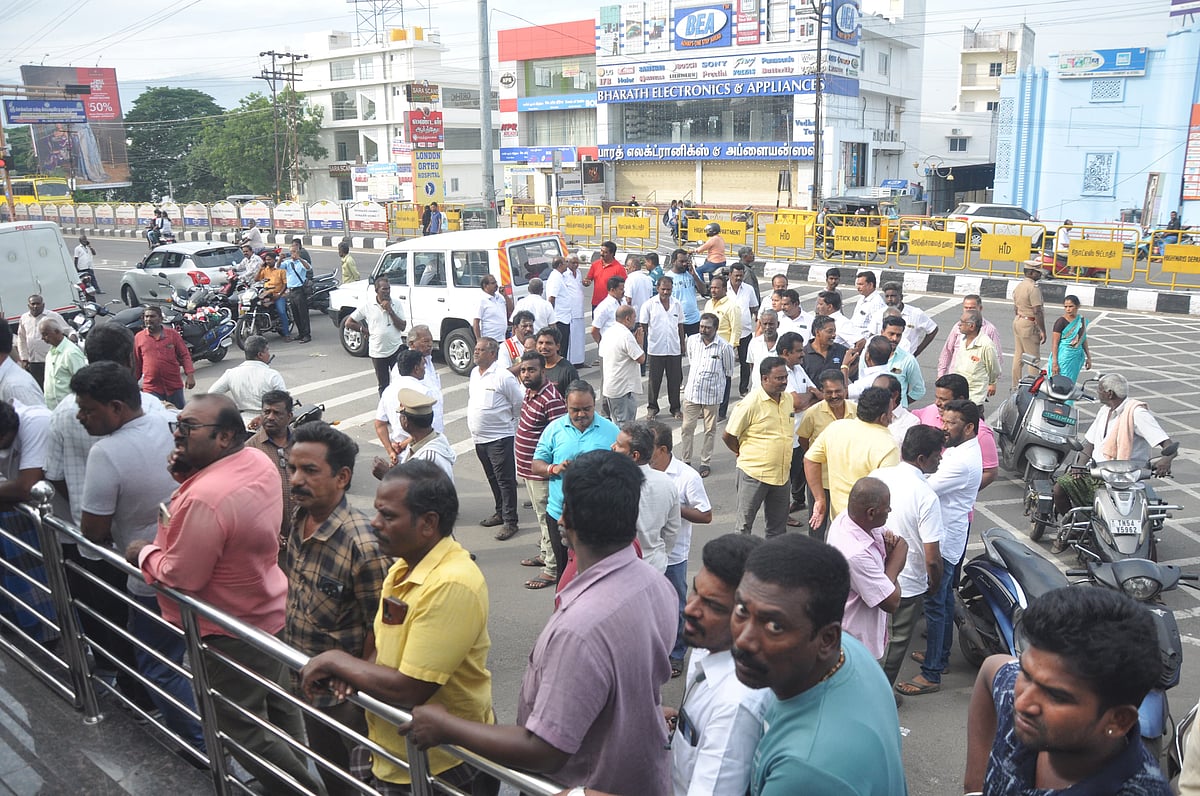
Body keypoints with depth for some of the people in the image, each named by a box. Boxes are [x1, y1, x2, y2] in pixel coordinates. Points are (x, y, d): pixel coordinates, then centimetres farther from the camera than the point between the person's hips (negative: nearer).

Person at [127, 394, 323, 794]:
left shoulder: (204, 498, -34)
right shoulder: (258, 461, -6)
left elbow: (181, 576, -26)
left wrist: (144, 553, -7)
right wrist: (186, 475, -8)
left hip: (230, 633, -9)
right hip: (269, 609, 9)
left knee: (243, 730, 11)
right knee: (279, 708, 26)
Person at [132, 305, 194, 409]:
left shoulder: (172, 334, 1)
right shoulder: (138, 337, 3)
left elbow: (184, 355, 2)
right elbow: (136, 363, 11)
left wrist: (190, 375, -7)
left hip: (174, 385, 0)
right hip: (151, 388, 0)